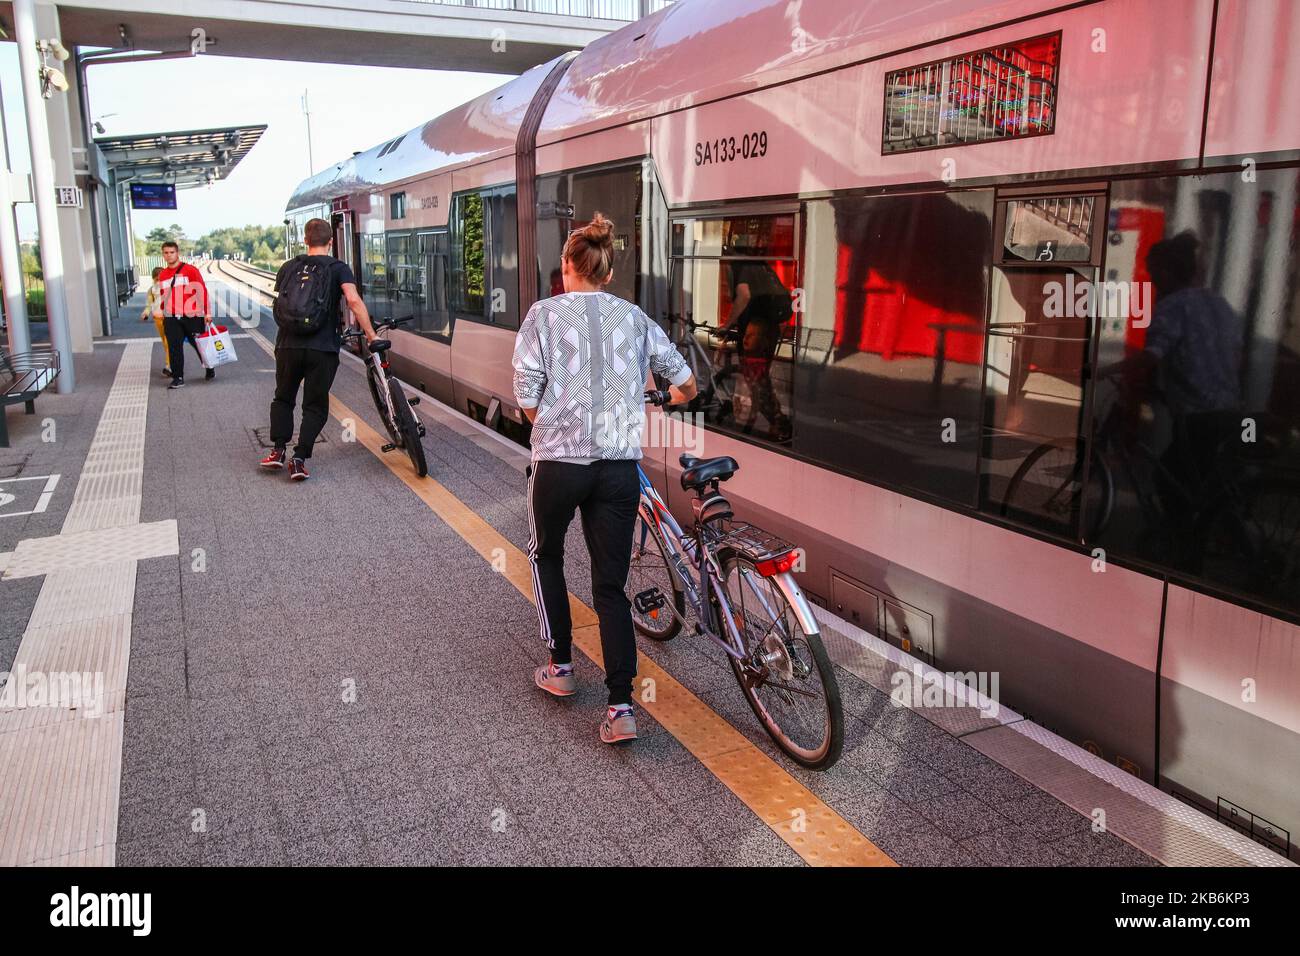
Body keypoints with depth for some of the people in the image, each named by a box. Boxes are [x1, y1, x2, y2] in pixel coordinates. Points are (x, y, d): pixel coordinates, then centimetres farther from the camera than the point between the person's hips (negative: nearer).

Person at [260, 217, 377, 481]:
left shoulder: (289, 267, 13)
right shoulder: (338, 268, 1)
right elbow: (354, 300, -15)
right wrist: (370, 335, -12)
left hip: (288, 345, 3)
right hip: (323, 348, -3)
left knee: (283, 398, 22)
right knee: (315, 406, 8)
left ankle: (279, 449, 10)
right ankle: (299, 459, -2)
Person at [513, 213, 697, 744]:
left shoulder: (544, 313, -2)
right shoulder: (634, 317, 7)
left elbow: (526, 397, -6)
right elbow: (685, 382, 13)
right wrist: (676, 396, 36)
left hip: (559, 460, -2)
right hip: (620, 466, 2)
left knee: (546, 555, 25)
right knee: (611, 585, 9)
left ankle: (560, 666, 28)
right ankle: (621, 706, 3)